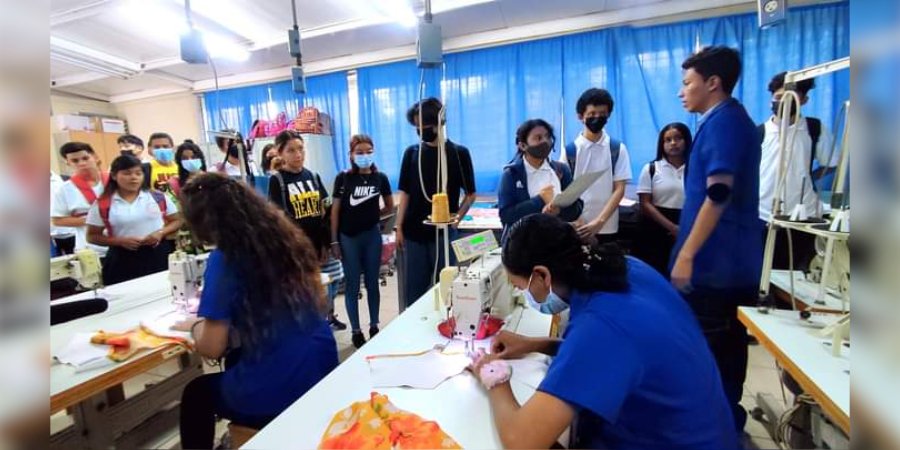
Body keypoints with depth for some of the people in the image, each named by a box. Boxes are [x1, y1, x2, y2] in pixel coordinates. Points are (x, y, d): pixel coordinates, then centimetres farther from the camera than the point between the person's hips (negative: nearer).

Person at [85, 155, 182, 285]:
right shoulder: (103, 204, 0)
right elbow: (92, 236, 4)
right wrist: (121, 241, -13)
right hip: (123, 259, 0)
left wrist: (161, 233, -11)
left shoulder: (158, 197, 1)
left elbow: (177, 221, 7)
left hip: (159, 254, 1)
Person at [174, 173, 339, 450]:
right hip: (323, 368, 6)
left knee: (196, 392, 26)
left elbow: (212, 349, -11)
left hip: (275, 392, -6)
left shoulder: (224, 258, -15)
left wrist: (195, 325, 11)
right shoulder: (286, 236, 2)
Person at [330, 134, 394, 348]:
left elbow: (390, 206, 12)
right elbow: (335, 210, -2)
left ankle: (374, 326, 26)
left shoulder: (380, 178, -1)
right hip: (348, 238, -1)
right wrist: (334, 241, -3)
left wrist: (372, 216, 10)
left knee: (372, 283, 11)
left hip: (372, 235, 1)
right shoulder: (343, 178, -5)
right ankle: (356, 330, 21)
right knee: (352, 286, 7)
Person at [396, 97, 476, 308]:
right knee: (413, 288, 10)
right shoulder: (411, 152, 5)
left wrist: (456, 218, -11)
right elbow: (404, 193, 6)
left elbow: (470, 193, 3)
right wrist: (399, 227, 2)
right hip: (414, 232, 2)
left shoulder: (459, 153, -1)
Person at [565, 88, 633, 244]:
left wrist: (599, 221, -16)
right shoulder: (570, 149, 1)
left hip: (607, 228, 1)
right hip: (577, 228, 0)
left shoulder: (618, 149, 2)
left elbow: (619, 189, -3)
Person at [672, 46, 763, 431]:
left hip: (715, 260, -10)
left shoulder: (722, 120, -14)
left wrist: (686, 254, -24)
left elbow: (718, 194, -24)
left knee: (705, 348, 2)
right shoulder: (732, 119, 17)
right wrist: (690, 248, 26)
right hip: (733, 259, 10)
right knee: (727, 344, 18)